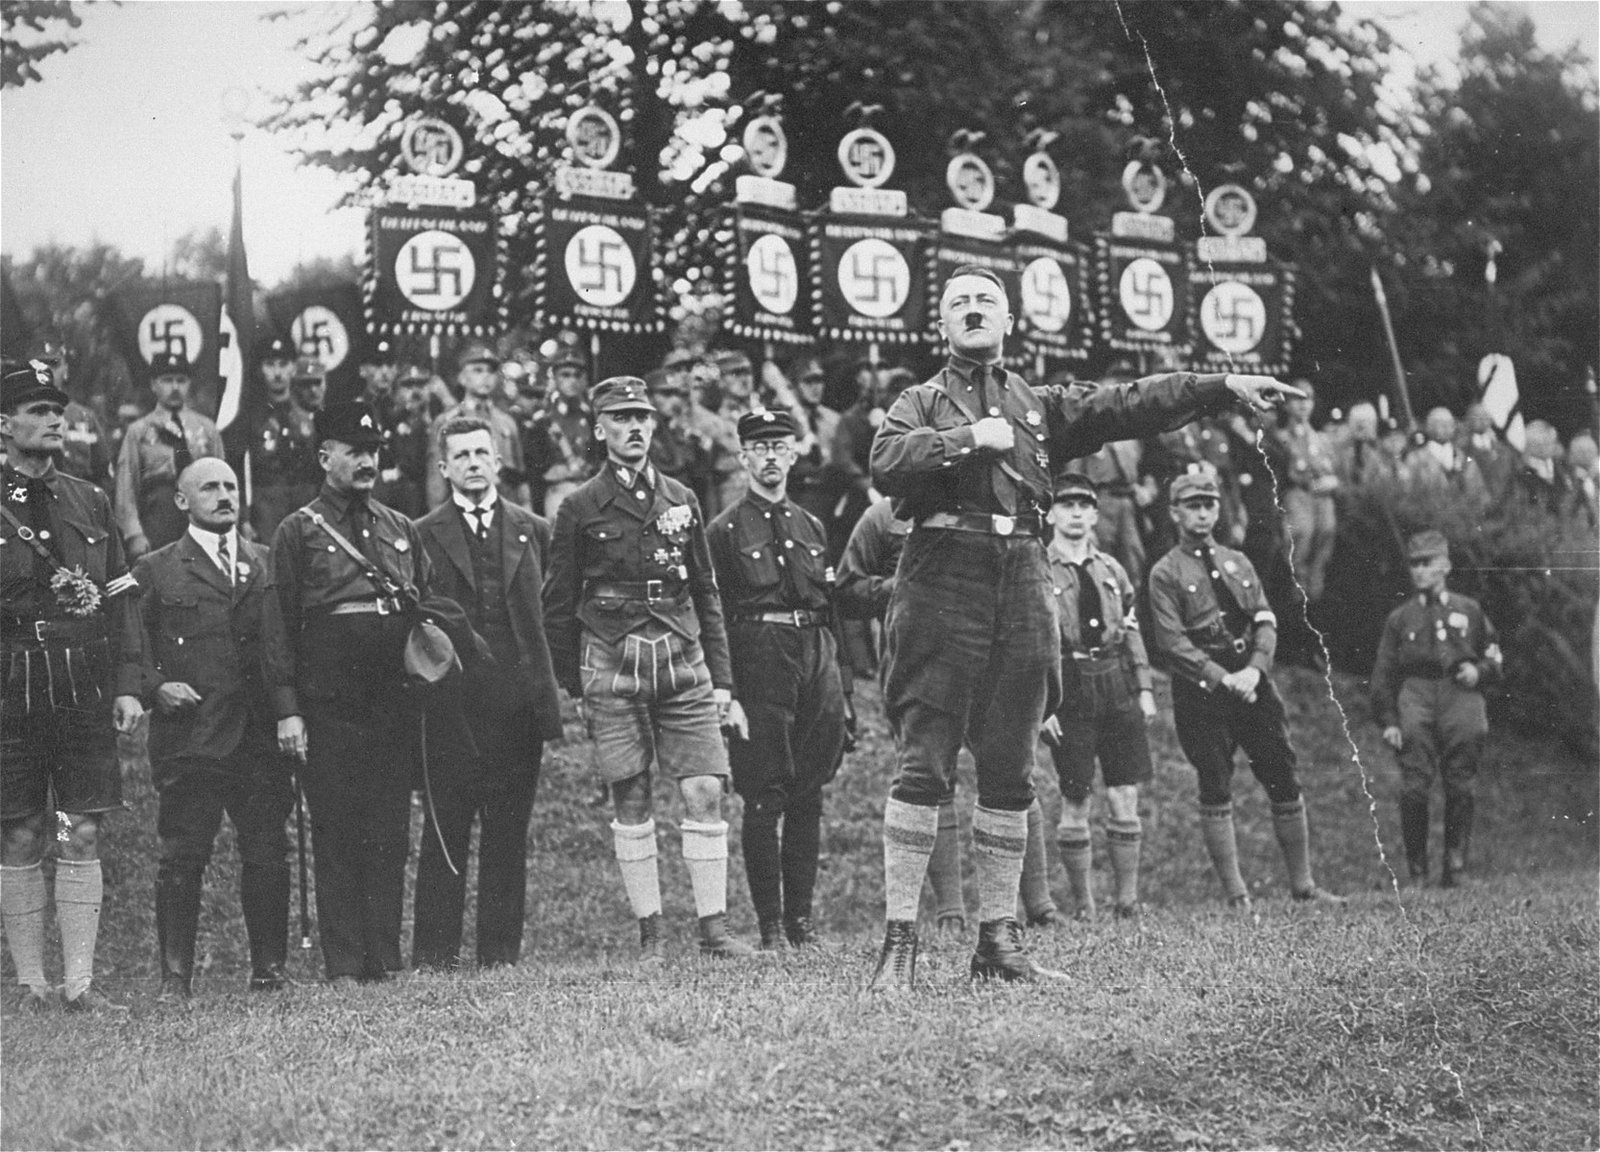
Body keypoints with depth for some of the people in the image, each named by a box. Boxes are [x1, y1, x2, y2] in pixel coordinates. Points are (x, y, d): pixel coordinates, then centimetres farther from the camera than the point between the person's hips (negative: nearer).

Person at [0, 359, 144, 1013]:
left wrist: (127, 687, 5)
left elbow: (120, 599, 12)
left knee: (82, 837, 1)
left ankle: (79, 983, 4)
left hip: (87, 690, 3)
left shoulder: (89, 501, 11)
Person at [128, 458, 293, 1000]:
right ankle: (176, 975, 3)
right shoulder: (156, 571, 7)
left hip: (260, 734, 3)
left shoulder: (269, 564, 15)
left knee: (268, 855, 3)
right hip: (188, 737, -3)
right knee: (182, 858, -3)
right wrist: (156, 687, -11)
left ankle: (269, 968, 12)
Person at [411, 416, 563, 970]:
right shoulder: (422, 536, 6)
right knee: (445, 833, -1)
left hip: (518, 702, 2)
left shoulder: (533, 531, 13)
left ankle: (501, 953, 10)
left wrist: (550, 694, 4)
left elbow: (551, 615, 11)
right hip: (451, 709, -2)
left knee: (508, 835, 4)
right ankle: (435, 954, 2)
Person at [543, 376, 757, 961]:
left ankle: (714, 928, -1)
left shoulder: (681, 501, 11)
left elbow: (706, 597, 15)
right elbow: (557, 607, 6)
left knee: (705, 792, -7)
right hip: (612, 666, -2)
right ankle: (649, 933, 8)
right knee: (631, 802, 1)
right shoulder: (580, 509, 2)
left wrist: (721, 681, 9)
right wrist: (574, 689, 5)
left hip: (683, 664, 2)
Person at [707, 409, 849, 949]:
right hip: (758, 659, -5)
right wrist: (725, 692, -10)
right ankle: (770, 925, 0)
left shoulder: (812, 527, 17)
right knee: (764, 799, -4)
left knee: (809, 798, 6)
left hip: (816, 658, 5)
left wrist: (836, 682, 14)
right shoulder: (725, 531, 2)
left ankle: (801, 915, 13)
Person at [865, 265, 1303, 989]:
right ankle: (899, 939, -7)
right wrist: (968, 437, -14)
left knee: (1010, 773, 5)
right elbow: (887, 464, -9)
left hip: (1023, 584, 4)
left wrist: (1225, 386, 3)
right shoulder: (919, 405, 11)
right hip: (943, 580, -4)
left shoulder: (1041, 408, 22)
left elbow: (1130, 405, 12)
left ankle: (998, 938, 10)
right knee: (923, 763, -8)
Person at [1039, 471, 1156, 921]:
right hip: (1069, 691, -4)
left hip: (1117, 686, 4)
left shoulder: (1111, 569, 14)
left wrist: (1145, 688, 10)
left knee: (1125, 798, 1)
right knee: (1075, 803, -1)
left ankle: (1128, 900, 8)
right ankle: (1083, 905, 8)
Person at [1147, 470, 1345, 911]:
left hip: (1251, 683, 4)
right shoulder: (1165, 573, 0)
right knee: (1215, 790, -3)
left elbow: (1266, 621, 8)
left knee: (1284, 782, 3)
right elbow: (1172, 641, -10)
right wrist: (1223, 678, -18)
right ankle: (1236, 895, 2)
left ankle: (1302, 885, 10)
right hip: (1199, 691, -4)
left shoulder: (1239, 563, 15)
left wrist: (1254, 669, -11)